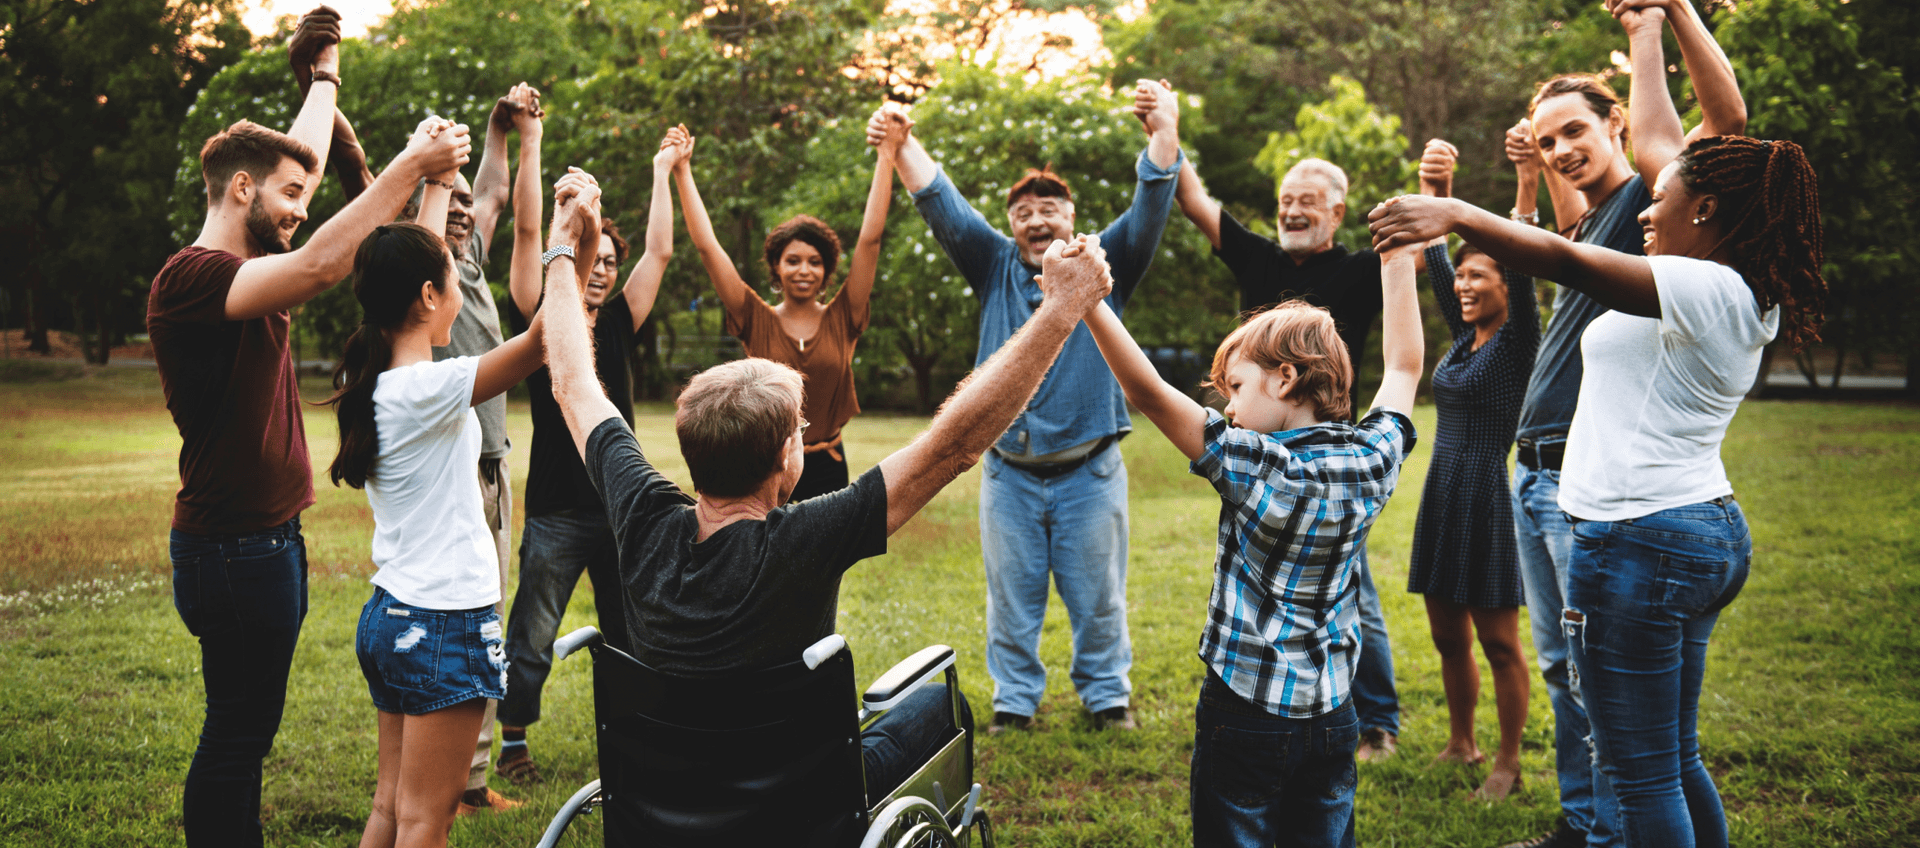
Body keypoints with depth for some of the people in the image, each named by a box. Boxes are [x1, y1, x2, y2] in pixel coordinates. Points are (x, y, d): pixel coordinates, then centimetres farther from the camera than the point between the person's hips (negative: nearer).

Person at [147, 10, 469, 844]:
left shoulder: (243, 268, 10)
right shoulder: (192, 277, -18)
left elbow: (301, 159, 23)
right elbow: (318, 267, -33)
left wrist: (326, 72, 32)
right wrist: (409, 167, -31)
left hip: (267, 538, 10)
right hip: (235, 546, -10)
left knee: (246, 728, 16)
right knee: (236, 734, -1)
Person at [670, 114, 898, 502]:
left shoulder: (841, 320, 2)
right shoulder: (758, 321, 0)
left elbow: (869, 239, -2)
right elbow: (707, 246, -3)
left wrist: (887, 156, -5)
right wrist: (682, 171, -4)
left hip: (827, 470, 1)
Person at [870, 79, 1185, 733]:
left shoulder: (1103, 265, 3)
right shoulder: (996, 267, 6)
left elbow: (1150, 210, -11)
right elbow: (943, 207, -3)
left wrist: (1165, 134, -28)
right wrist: (903, 145, -19)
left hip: (1089, 470, -1)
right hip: (1009, 471, 1)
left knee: (1096, 596, 10)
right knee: (1011, 596, 10)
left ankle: (1106, 693, 26)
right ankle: (1015, 698, 24)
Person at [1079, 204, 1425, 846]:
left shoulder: (1255, 467, -18)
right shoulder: (1371, 463, -2)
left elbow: (1148, 393, -23)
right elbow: (1404, 367, 14)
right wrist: (1399, 261, 22)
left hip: (1244, 715, -5)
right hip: (1332, 715, 5)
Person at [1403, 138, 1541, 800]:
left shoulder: (1518, 341, -7)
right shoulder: (1463, 337, 12)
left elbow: (1524, 267, -21)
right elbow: (1434, 260, 9)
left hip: (1490, 496, -7)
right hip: (1443, 493, 8)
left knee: (1498, 641, 1)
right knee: (1448, 635, 14)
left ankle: (1508, 764, 12)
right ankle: (1461, 744, 29)